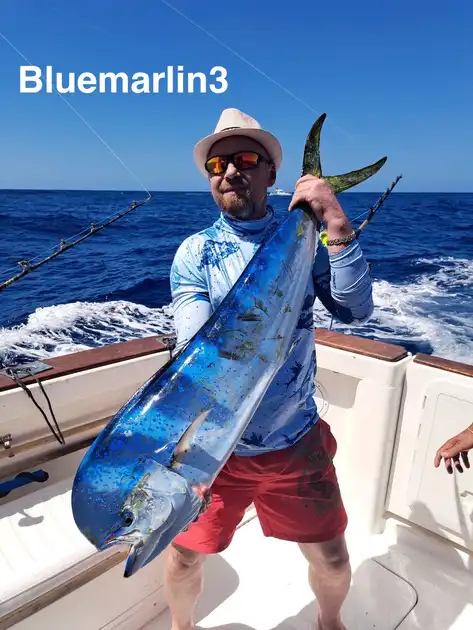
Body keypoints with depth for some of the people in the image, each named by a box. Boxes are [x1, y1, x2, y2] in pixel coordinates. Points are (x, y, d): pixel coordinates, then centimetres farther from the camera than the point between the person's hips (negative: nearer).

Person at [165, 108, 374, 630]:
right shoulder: (194, 253, -6)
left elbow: (355, 311, -13)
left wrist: (338, 231, -26)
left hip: (296, 441, 1)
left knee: (332, 561, 16)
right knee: (184, 557, 15)